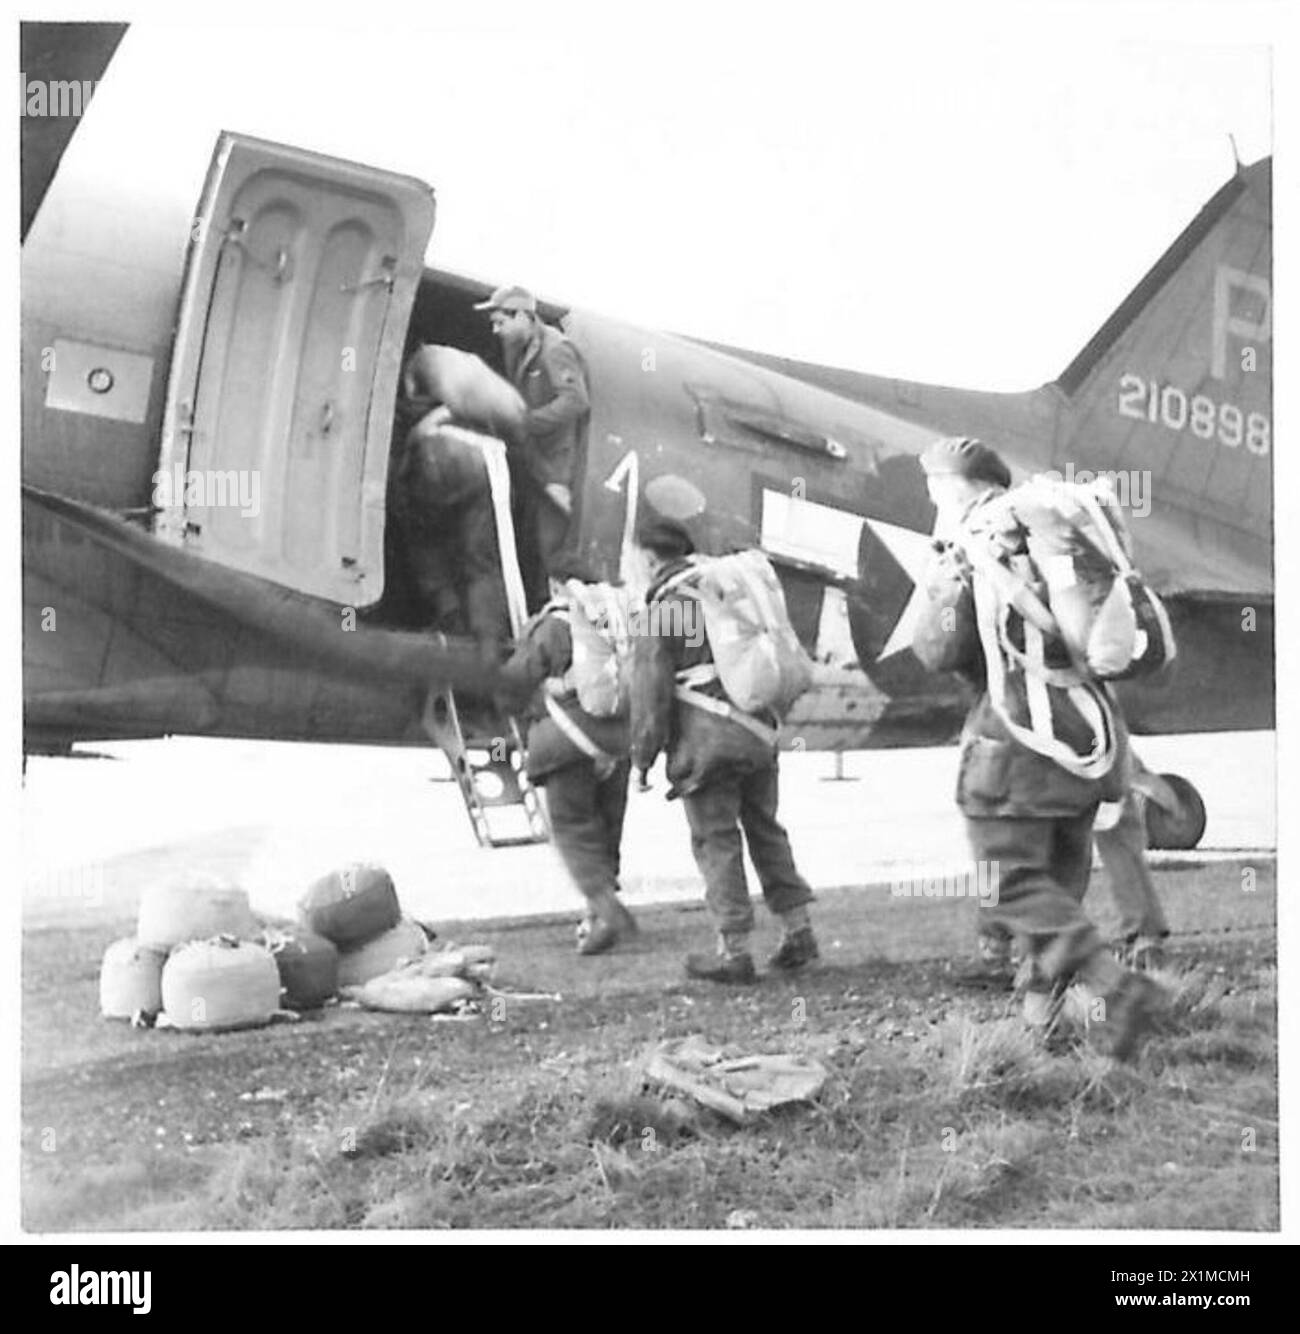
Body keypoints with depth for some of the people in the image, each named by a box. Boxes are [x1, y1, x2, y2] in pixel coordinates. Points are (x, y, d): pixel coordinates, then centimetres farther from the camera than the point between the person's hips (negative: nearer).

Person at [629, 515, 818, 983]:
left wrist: (642, 755, -3)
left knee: (716, 841, 1)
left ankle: (734, 950, 4)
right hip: (757, 732, 7)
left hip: (706, 742, -7)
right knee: (765, 828, 17)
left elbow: (650, 693, -10)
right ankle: (798, 930, 18)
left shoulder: (660, 611, -9)